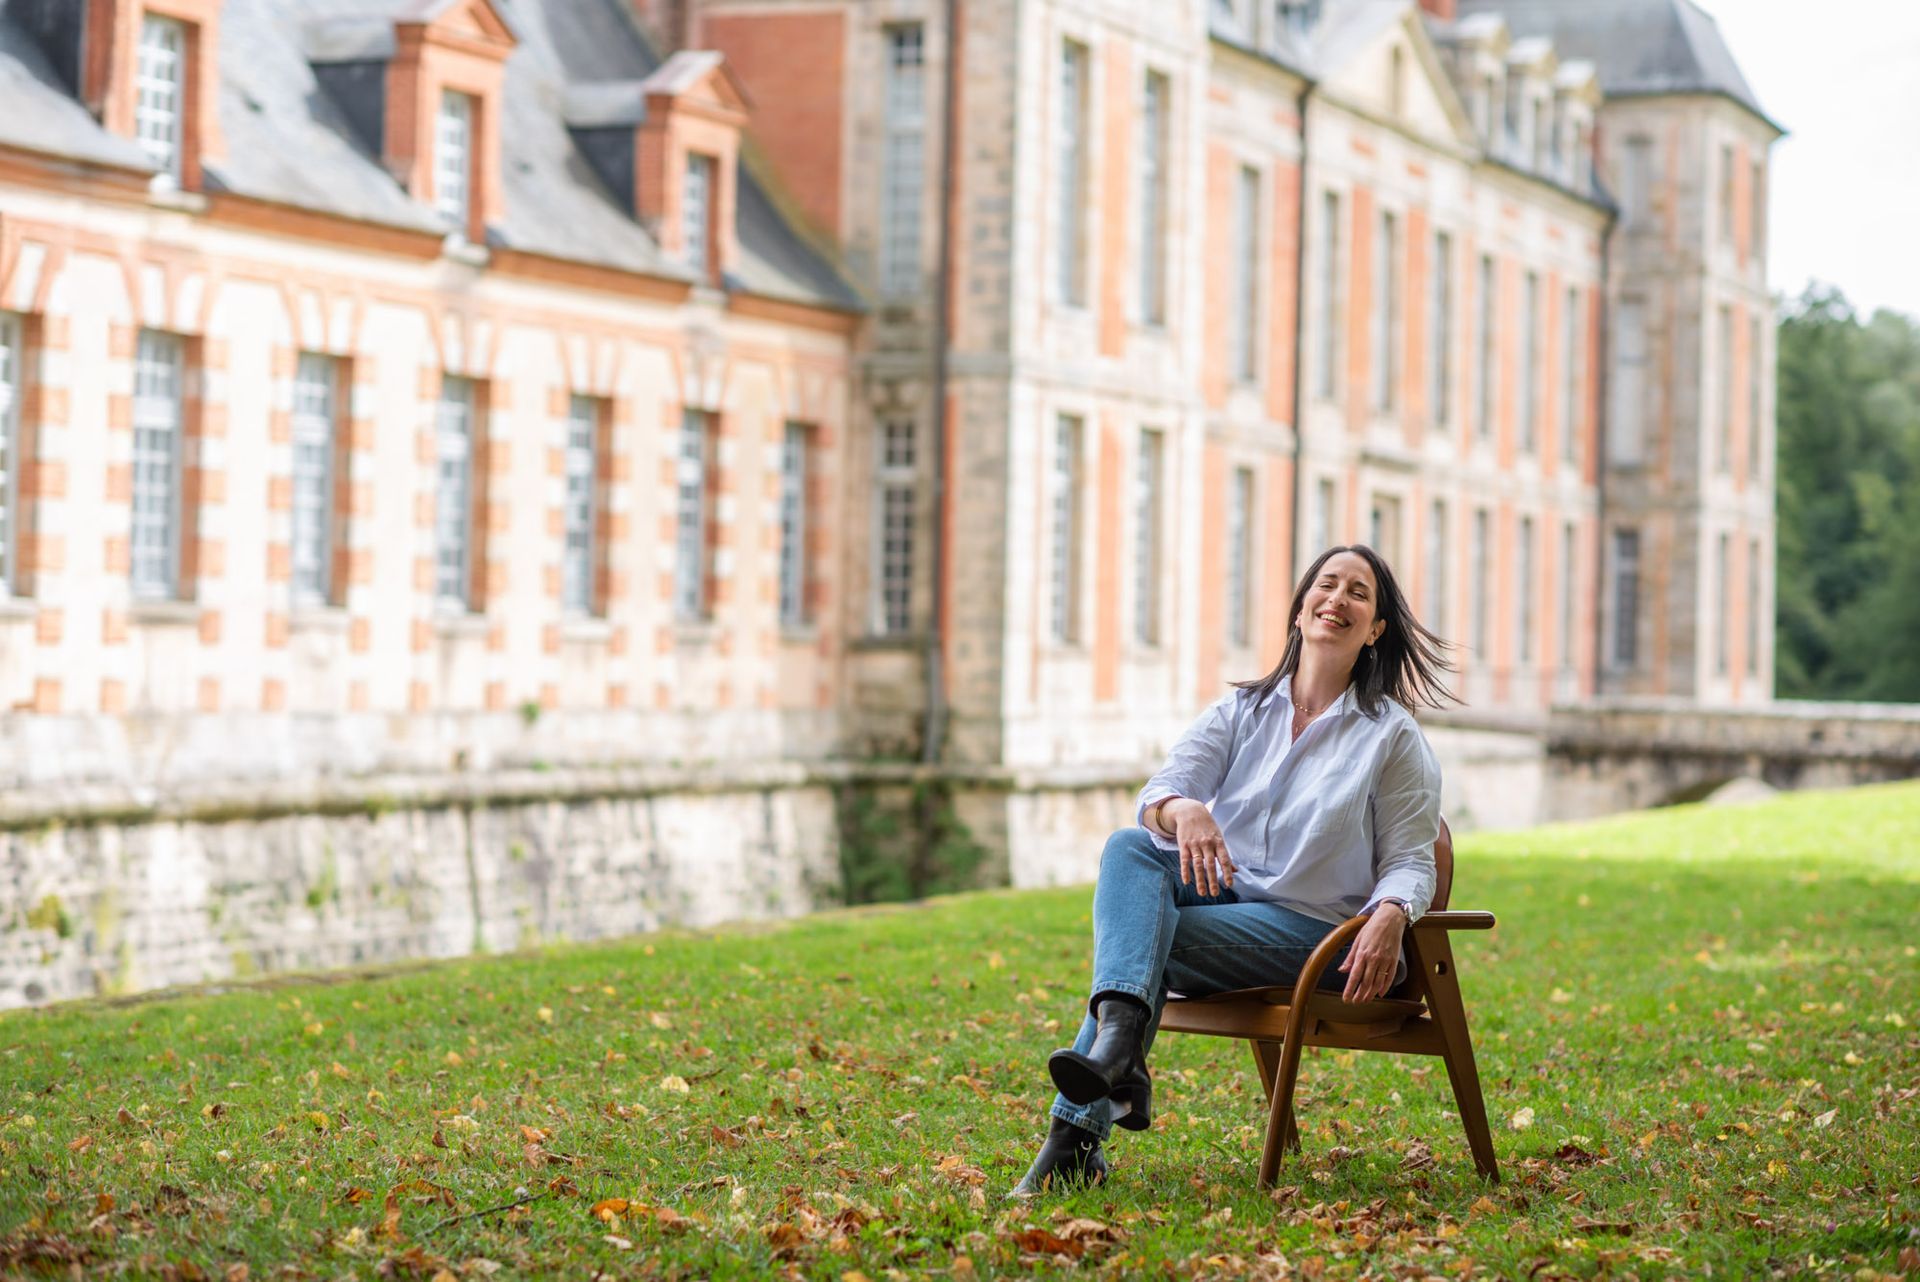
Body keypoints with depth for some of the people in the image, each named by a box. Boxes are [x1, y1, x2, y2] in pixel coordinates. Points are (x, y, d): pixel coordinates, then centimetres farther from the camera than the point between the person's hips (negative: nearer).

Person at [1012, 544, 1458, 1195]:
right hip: (1221, 893, 4)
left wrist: (1390, 916, -25)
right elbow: (1159, 791, -3)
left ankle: (1078, 1134, -25)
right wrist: (1182, 810, -29)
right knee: (1128, 846, -27)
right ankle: (1118, 1040, -47)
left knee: (1144, 943, -26)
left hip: (1311, 928, -4)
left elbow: (1409, 860, -1)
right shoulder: (1240, 711, 12)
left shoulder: (1393, 736, 3)